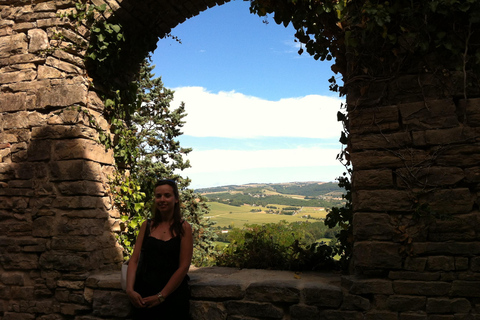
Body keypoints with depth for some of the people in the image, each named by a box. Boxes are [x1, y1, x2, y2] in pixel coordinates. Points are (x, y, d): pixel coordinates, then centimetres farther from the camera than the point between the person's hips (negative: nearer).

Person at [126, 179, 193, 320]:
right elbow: (134, 260, 2)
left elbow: (183, 267, -9)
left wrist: (160, 296, -13)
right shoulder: (147, 226, 6)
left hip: (172, 295, -3)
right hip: (143, 296, 3)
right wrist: (130, 290, -12)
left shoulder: (184, 228, -4)